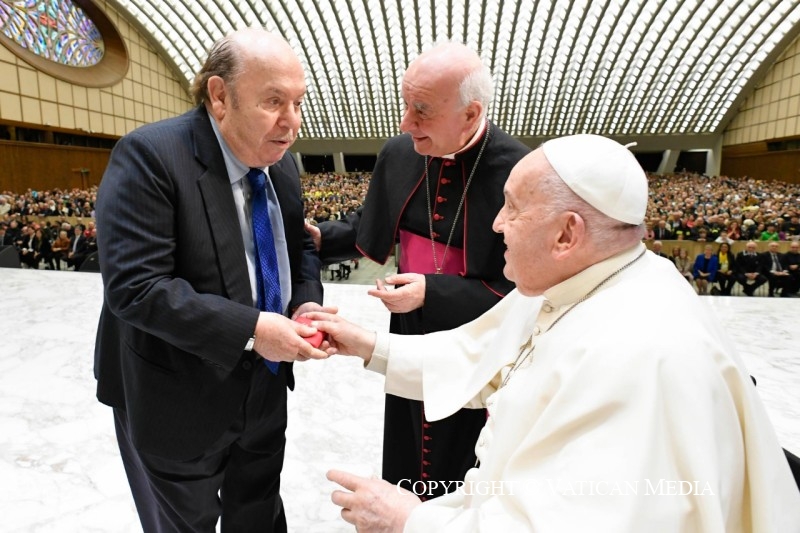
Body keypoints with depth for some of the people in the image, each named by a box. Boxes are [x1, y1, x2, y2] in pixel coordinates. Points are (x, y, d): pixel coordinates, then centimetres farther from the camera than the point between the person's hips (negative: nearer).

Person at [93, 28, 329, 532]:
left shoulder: (282, 162, 0)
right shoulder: (149, 156, -21)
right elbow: (135, 287, -26)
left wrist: (307, 302, -10)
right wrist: (250, 329, -30)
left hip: (264, 391, 6)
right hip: (176, 402, -5)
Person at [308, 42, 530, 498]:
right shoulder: (399, 155, -6)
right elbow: (371, 226, 11)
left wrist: (433, 292, -27)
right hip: (410, 346, 5)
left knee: (462, 488, 20)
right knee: (404, 459, 28)